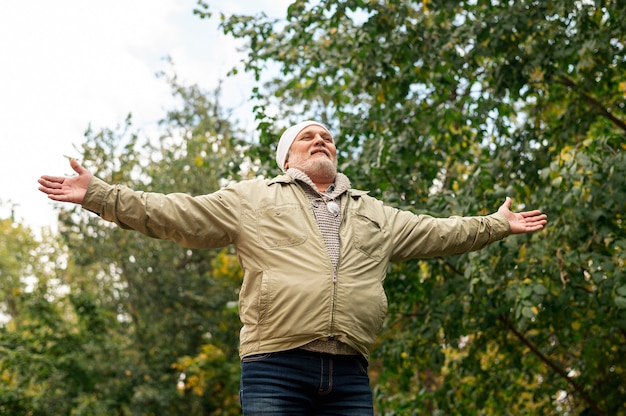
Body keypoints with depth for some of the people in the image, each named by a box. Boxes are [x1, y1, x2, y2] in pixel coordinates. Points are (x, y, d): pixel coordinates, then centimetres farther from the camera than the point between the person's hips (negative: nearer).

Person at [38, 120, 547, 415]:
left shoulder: (374, 213, 26)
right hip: (276, 369, -3)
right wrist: (98, 194, 3)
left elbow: (436, 232, 32)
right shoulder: (253, 198, 14)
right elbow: (171, 213, 9)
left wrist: (496, 225, 33)